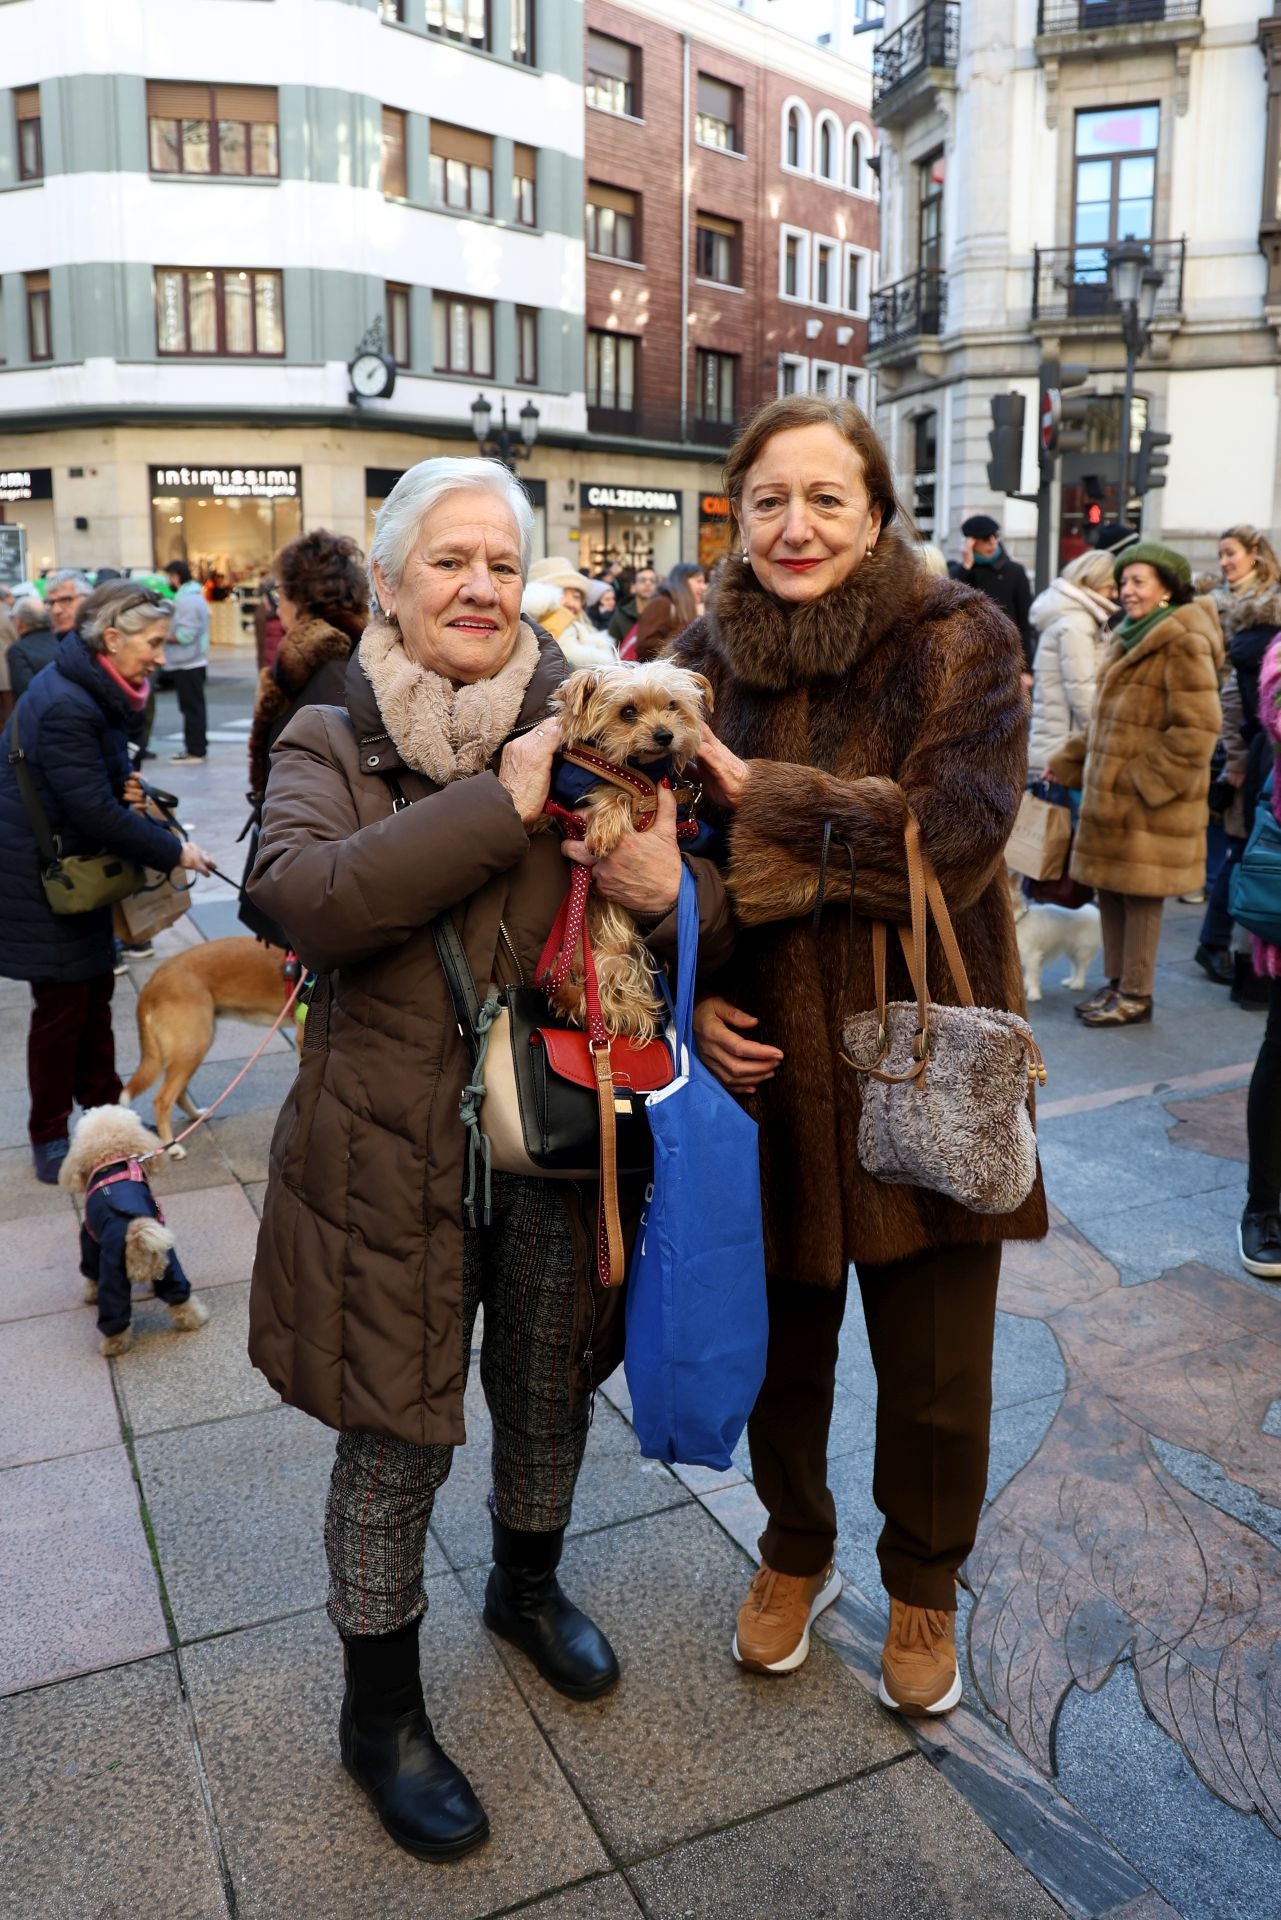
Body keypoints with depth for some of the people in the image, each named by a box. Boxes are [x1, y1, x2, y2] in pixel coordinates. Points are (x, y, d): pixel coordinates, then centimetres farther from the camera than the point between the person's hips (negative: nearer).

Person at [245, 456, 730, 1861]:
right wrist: (501, 804, -26)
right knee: (393, 1440, 10)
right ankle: (380, 1714, 36)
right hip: (391, 1151, -2)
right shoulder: (329, 742, -4)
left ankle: (527, 1585, 53)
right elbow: (301, 894, -25)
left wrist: (672, 892, -24)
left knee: (550, 1397, 22)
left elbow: (708, 912, 0)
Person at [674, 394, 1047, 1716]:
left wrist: (765, 800, -23)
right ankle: (794, 1552, 48)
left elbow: (953, 836, -21)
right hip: (767, 1065, 3)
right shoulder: (704, 660, 3)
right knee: (781, 1344, 20)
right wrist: (694, 997, -10)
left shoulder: (958, 645, -7)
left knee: (935, 1372, 13)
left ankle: (922, 1586, 42)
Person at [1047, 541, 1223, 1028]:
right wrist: (1065, 764, 19)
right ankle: (1117, 982, 24)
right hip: (1109, 793, 9)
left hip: (1150, 802, -9)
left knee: (1140, 893, -1)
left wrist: (1146, 782, -19)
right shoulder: (1128, 639, 16)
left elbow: (1197, 728, -18)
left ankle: (1137, 995, 10)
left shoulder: (1184, 644, -14)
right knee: (1109, 888, 12)